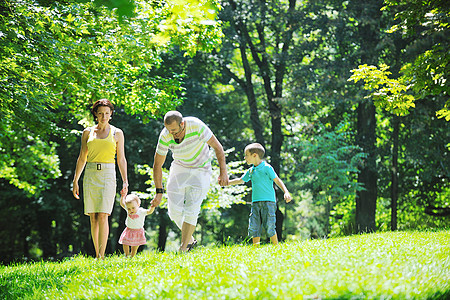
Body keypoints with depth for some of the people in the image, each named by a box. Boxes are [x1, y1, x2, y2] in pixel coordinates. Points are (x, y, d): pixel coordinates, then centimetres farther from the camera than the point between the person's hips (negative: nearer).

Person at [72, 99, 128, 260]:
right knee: (93, 217, 2)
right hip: (90, 175, 3)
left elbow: (121, 159, 6)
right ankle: (97, 254, 10)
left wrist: (125, 182, -2)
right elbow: (82, 158, 13)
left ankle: (102, 255, -15)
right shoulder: (88, 132, 10)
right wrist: (75, 181, 9)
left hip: (108, 175, -2)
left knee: (103, 216, -14)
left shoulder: (117, 133, 5)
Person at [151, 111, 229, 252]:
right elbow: (157, 165, -9)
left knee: (191, 210, -13)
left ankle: (183, 248, -8)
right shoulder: (165, 136, -20)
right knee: (174, 211, -4)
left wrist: (223, 171, -23)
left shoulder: (197, 126, -28)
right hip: (179, 168, 3)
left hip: (201, 170, -3)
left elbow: (217, 147, -17)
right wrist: (159, 192, -11)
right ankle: (190, 239, 19)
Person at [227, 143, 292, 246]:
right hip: (255, 202, 6)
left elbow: (277, 180, -5)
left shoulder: (267, 168, -4)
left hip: (268, 201, -6)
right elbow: (240, 180, 27)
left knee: (269, 227, -9)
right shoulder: (251, 171, 14)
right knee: (253, 227, 0)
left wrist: (286, 192, -17)